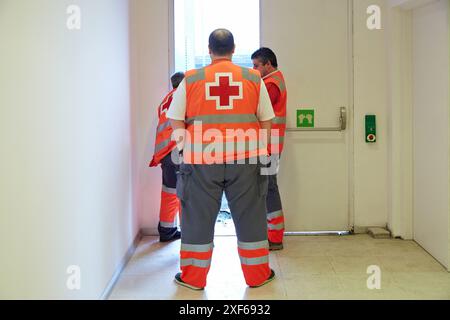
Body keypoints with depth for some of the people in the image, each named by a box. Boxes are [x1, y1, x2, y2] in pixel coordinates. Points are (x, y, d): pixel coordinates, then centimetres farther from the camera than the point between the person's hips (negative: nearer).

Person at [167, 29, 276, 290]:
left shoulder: (191, 79, 0)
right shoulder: (253, 78, 3)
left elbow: (176, 122, 1)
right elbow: (266, 121, 5)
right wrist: (260, 151, 16)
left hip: (201, 162, 0)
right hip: (245, 160, 1)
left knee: (198, 219, 10)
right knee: (250, 218, 12)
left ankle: (193, 278, 21)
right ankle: (257, 275, 23)